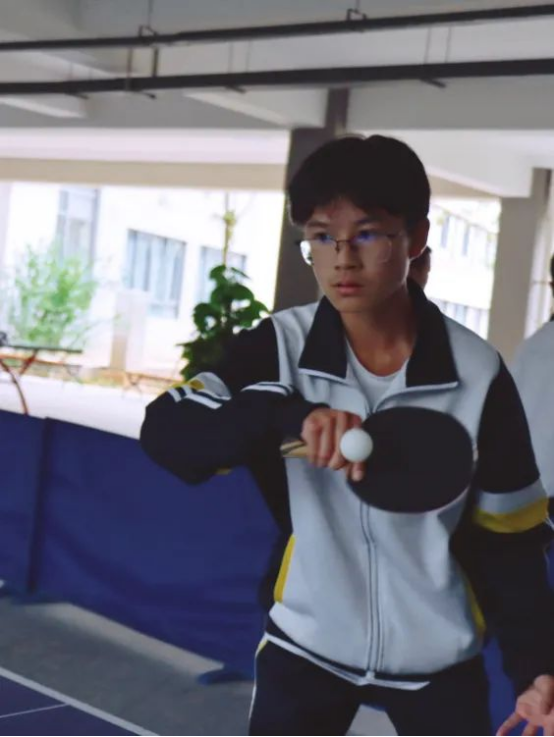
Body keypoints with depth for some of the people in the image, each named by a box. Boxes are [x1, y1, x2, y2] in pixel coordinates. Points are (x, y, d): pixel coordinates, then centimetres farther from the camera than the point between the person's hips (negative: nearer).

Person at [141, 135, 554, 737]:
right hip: (307, 645, 0)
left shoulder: (478, 374, -12)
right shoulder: (280, 346, -11)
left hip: (437, 661, 0)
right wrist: (285, 415, -37)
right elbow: (164, 432, -23)